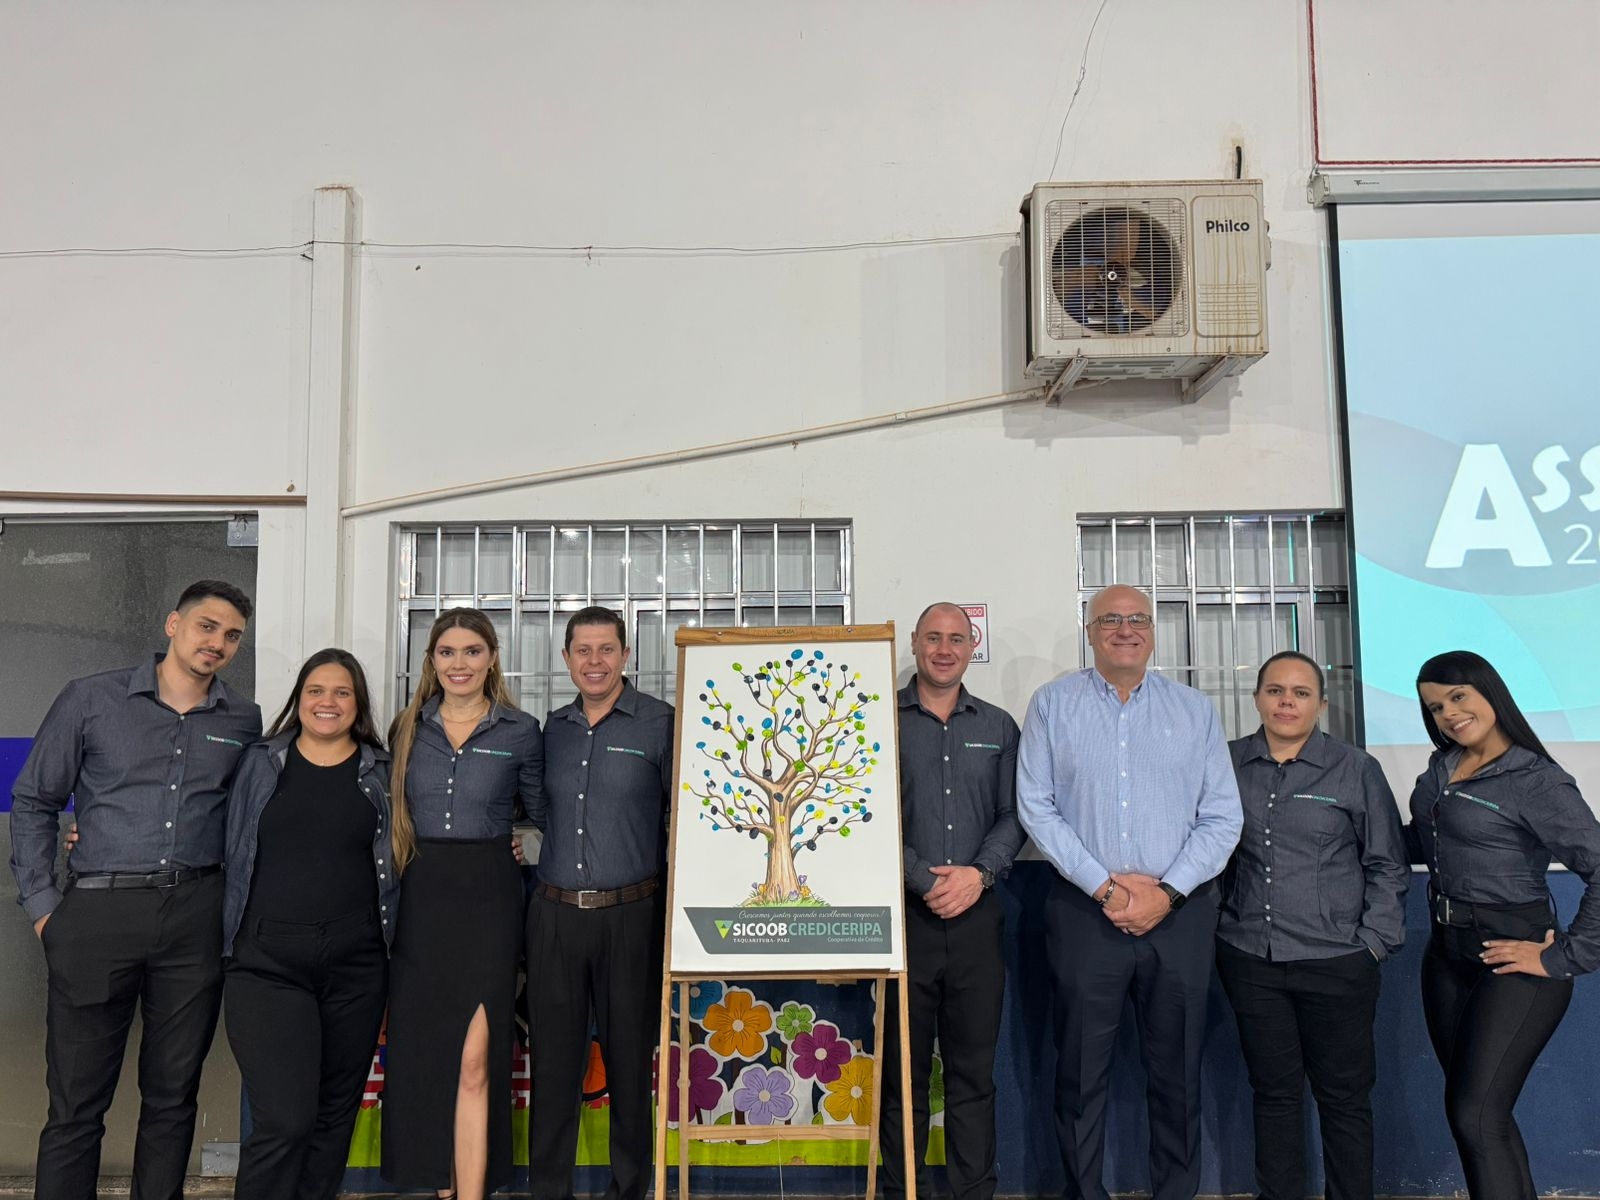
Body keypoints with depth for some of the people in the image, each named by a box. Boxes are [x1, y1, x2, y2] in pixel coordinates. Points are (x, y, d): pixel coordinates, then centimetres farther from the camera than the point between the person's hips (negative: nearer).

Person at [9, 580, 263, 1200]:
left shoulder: (243, 721, 8)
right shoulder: (90, 699, 2)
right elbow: (33, 802, 6)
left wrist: (237, 907, 6)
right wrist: (42, 904, 1)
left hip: (196, 917, 2)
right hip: (98, 911, -2)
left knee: (174, 1095, 11)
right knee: (76, 1103, 4)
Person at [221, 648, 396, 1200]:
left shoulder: (382, 772, 8)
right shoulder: (260, 764, 8)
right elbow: (229, 852, 12)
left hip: (355, 965, 2)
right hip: (268, 962, -2)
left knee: (335, 1112, 10)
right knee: (284, 1120, -11)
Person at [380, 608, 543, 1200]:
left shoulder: (520, 732, 0)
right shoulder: (408, 728, 8)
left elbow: (541, 813, 12)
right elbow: (392, 814, 16)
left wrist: (515, 842, -1)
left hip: (487, 901, -3)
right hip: (419, 900, 3)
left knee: (473, 1060, -7)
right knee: (423, 1055, 8)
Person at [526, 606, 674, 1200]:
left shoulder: (660, 723, -5)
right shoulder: (552, 728, 10)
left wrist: (668, 879, -8)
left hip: (630, 913, -4)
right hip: (554, 912, 4)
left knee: (630, 1057, 7)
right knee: (553, 1056, 9)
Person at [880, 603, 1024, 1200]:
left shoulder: (998, 726, 11)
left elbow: (1013, 814, 7)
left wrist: (979, 872, -10)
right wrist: (925, 880, -12)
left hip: (977, 915, 2)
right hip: (905, 913, -2)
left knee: (973, 1069, 8)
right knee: (904, 1066, 5)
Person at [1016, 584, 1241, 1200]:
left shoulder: (1195, 710, 7)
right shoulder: (1053, 704, 3)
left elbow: (1222, 817, 3)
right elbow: (1036, 807, -3)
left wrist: (1167, 893, -9)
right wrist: (1105, 886, -11)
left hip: (1180, 913, 1)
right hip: (1084, 911, -1)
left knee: (1176, 1071, 10)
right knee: (1080, 1072, 6)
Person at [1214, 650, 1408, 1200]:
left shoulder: (1355, 770, -1)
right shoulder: (1227, 764, 4)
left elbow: (1387, 866, 3)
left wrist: (1374, 944, -3)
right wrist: (1217, 924, 5)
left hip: (1336, 963, -2)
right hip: (1249, 961, 2)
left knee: (1344, 1096, 7)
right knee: (1273, 1092, 13)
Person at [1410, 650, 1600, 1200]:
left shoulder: (1537, 781, -14)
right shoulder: (1440, 768, 7)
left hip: (1510, 960, -7)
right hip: (1447, 953, 7)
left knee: (1476, 1115, -8)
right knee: (1473, 1110, 14)